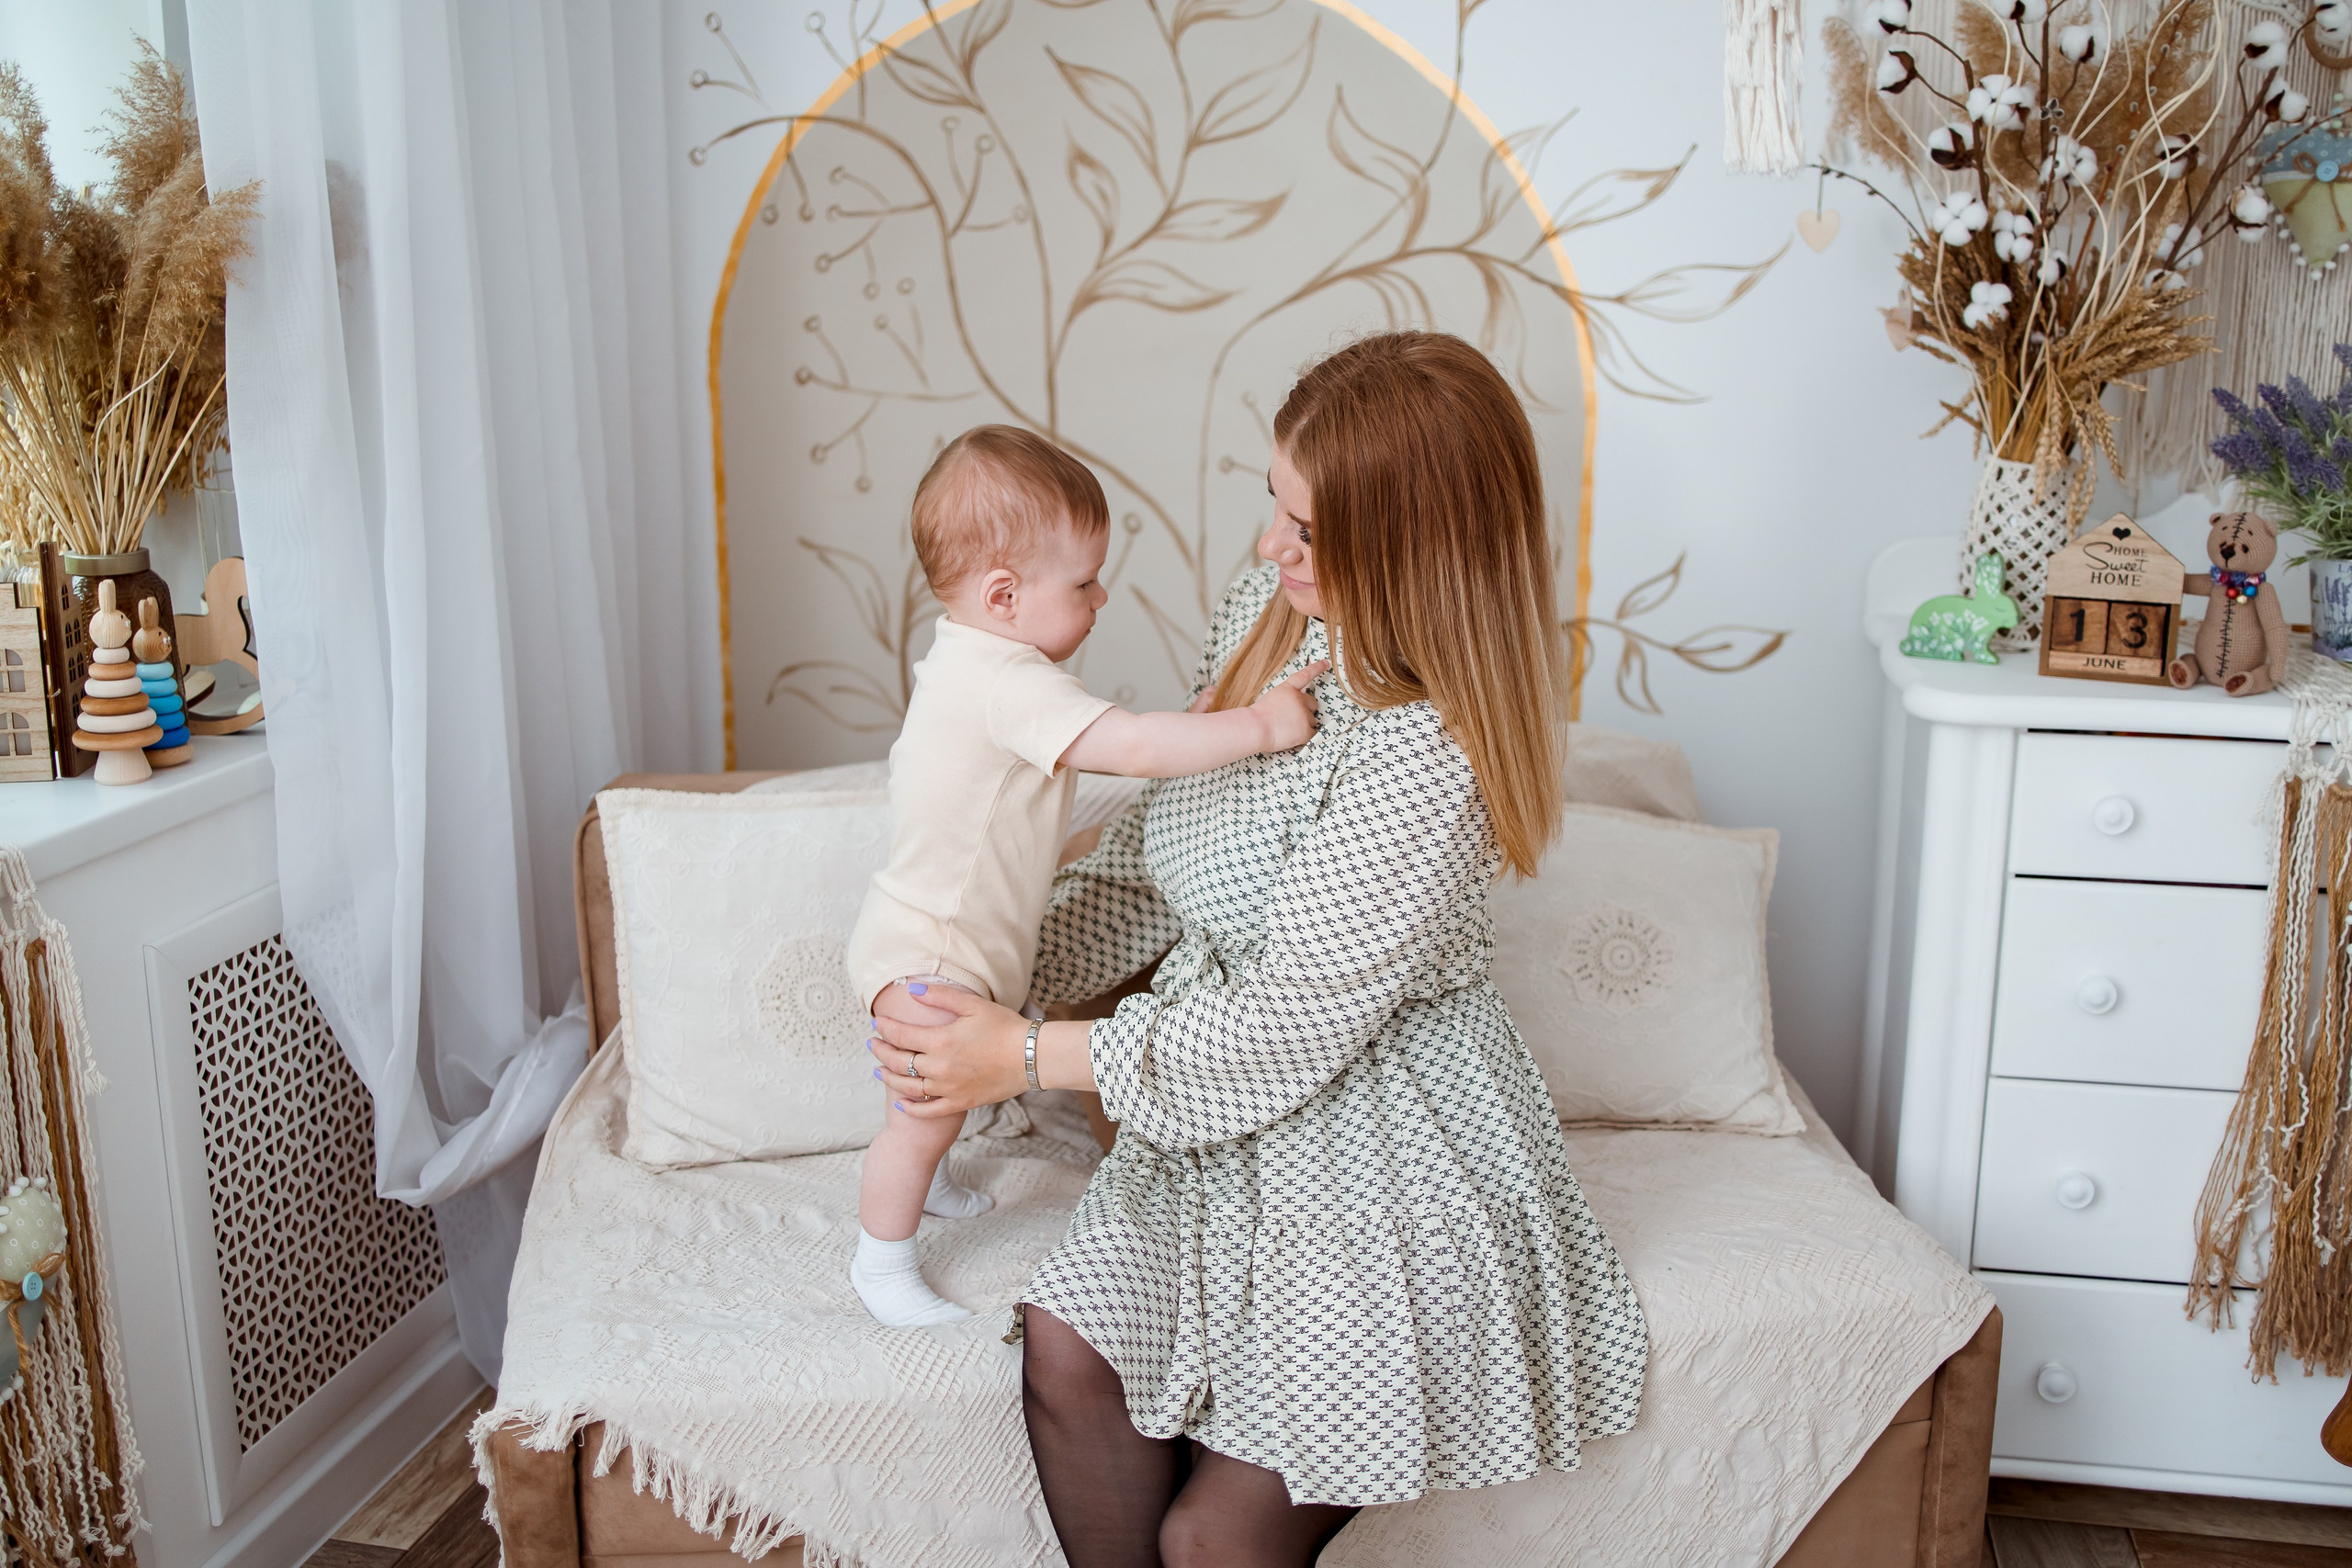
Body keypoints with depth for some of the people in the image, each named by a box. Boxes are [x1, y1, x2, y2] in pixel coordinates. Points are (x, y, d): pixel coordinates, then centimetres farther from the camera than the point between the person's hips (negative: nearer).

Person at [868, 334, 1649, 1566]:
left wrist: (1030, 1057, -15)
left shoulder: (1428, 757, -28)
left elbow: (1290, 1028, -24)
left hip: (1380, 1152, -7)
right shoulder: (1267, 615, -2)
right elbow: (1159, 852, 11)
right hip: (1228, 1115, 7)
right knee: (1067, 1349, -12)